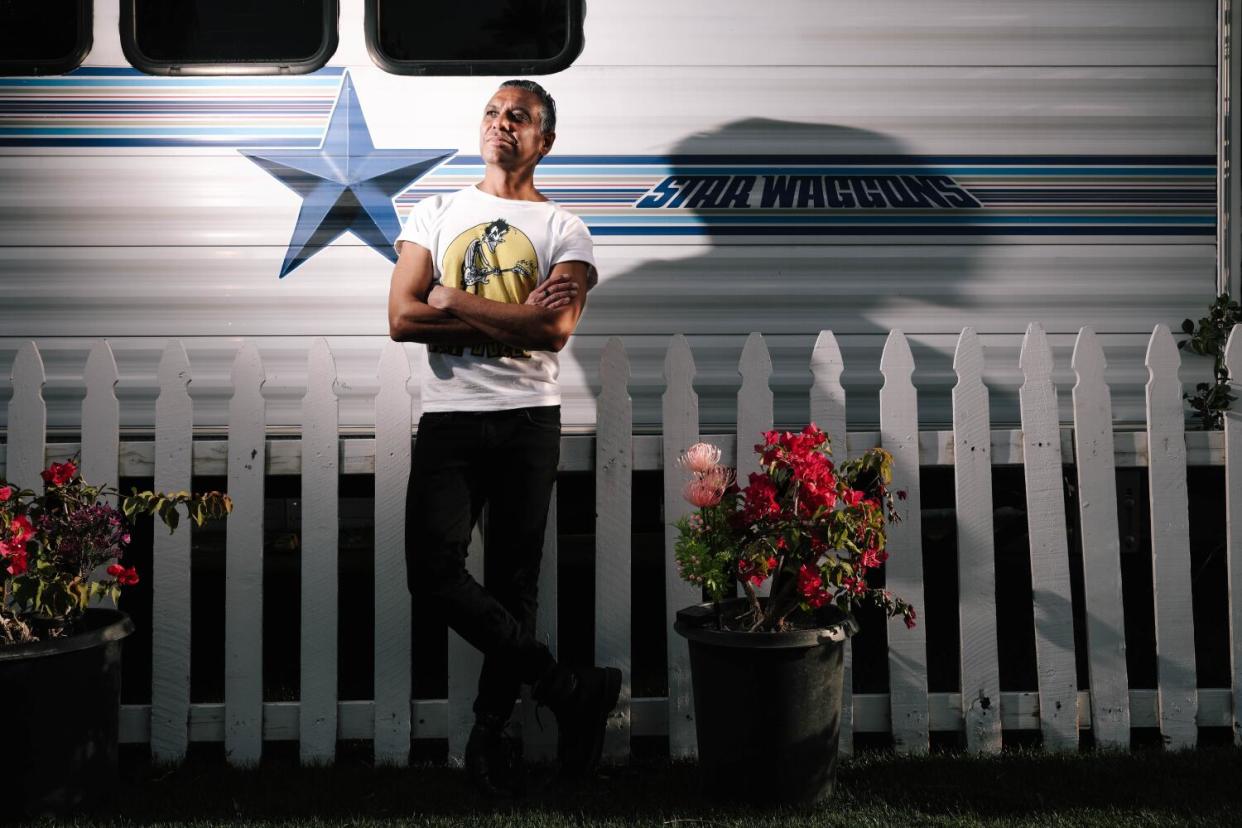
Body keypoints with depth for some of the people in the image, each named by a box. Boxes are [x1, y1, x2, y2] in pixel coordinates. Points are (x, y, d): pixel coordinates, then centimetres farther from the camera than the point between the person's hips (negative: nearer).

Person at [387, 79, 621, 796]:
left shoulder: (564, 229, 8)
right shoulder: (437, 213, 14)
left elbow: (556, 329, -11)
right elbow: (402, 319, 0)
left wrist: (451, 300, -6)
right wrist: (516, 318, -6)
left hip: (529, 419, -1)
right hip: (448, 416, 1)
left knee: (515, 579, 2)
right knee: (433, 568, -13)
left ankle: (491, 729, 14)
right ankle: (570, 689, -4)